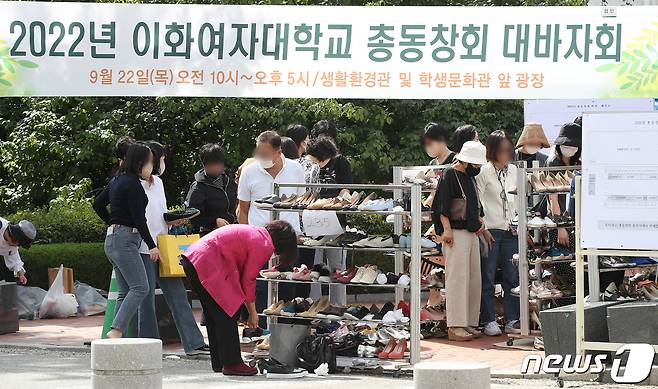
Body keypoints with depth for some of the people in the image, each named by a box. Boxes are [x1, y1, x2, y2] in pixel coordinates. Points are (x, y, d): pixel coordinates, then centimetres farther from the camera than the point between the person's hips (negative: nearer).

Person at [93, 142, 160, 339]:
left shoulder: (117, 181, 16)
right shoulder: (133, 183, -12)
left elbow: (98, 204, 24)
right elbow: (138, 218, -15)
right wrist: (152, 245, -11)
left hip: (113, 239, 10)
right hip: (125, 240, -10)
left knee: (125, 291, 8)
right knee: (140, 287, -14)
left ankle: (117, 336, 2)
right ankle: (116, 330, -22)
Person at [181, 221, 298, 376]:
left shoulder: (256, 234, 21)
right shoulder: (265, 245, -8)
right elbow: (248, 280, -5)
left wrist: (247, 307, 23)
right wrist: (253, 312, 7)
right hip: (206, 263, -10)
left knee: (214, 316, 17)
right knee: (227, 315, -4)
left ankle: (219, 363, 23)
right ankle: (232, 363, -1)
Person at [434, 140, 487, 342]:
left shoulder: (470, 177, 19)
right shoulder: (449, 176, -8)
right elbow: (442, 205, -15)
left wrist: (480, 219, 15)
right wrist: (446, 229, -21)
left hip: (471, 233, 9)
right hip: (456, 234, -9)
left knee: (474, 279, 9)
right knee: (457, 278, -11)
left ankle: (468, 323, 14)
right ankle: (455, 327, -11)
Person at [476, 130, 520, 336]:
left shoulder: (513, 171, 12)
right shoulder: (484, 172, -5)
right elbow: (477, 202, -7)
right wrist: (483, 229, -10)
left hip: (510, 231, 5)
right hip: (490, 231, -5)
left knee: (512, 277, 5)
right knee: (488, 277, -2)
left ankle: (512, 320, 10)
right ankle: (489, 321, 2)